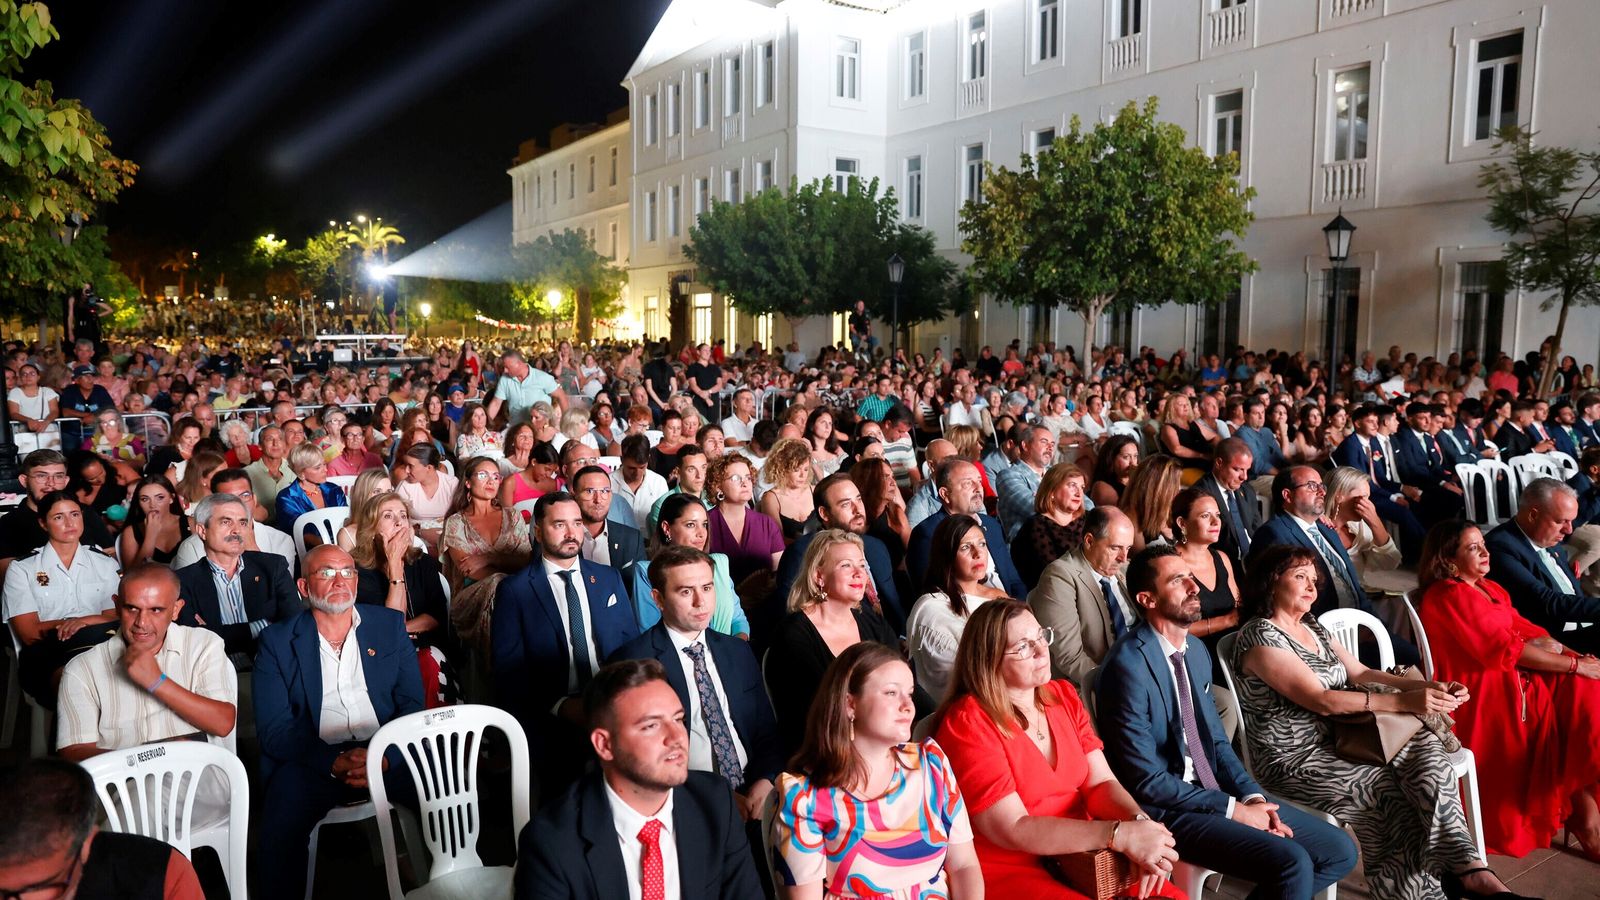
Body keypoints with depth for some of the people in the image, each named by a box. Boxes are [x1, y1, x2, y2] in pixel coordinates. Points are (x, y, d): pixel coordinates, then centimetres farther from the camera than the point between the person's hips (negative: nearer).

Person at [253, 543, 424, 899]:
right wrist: (334, 763, -16)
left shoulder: (390, 625, 12)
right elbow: (274, 729, -1)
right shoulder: (277, 641, 7)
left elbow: (412, 704, 6)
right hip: (314, 761, -1)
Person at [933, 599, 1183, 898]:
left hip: (1083, 857, 6)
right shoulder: (968, 723, -16)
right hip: (1009, 872, -6)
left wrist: (1139, 822, -21)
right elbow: (1013, 829, -21)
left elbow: (1100, 782, 1)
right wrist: (1122, 835, -25)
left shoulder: (1064, 696, 6)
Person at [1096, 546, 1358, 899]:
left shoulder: (1196, 649, 8)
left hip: (1214, 791, 9)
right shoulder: (1128, 666, -21)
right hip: (1167, 808, -9)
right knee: (1291, 864, -23)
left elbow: (1217, 739, 14)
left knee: (1340, 851, 5)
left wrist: (1253, 796, -3)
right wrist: (1232, 809, -14)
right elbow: (1147, 781, -19)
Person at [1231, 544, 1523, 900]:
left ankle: (1465, 868, -23)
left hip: (1337, 740, 7)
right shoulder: (1258, 636, -14)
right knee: (1392, 788, -22)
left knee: (1425, 747, -16)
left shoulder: (1312, 626, 14)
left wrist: (1427, 687, -8)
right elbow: (1321, 700, -22)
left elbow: (1360, 673, 9)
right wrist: (1403, 702, -27)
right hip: (1295, 760, -7)